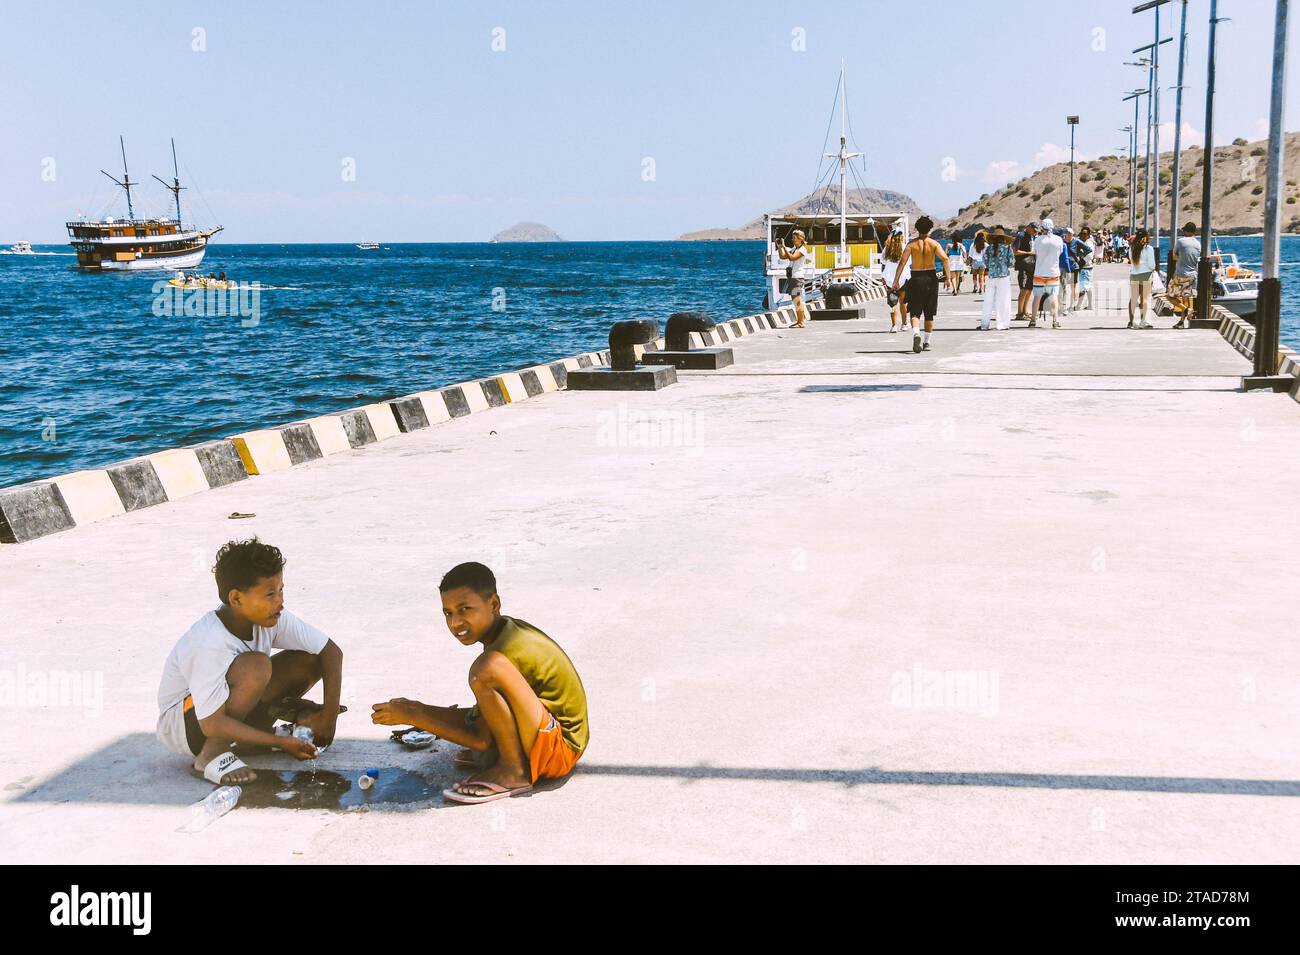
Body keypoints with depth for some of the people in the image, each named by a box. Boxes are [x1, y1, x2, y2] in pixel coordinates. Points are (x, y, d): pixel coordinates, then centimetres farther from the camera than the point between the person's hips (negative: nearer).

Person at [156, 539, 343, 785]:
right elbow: (212, 724, -33)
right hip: (183, 726, -6)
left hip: (230, 710, 6)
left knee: (312, 658, -11)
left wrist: (329, 714, -17)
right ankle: (212, 753, -19)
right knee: (256, 666, -35)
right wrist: (281, 742, -30)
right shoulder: (209, 644, -34)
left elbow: (331, 651, -7)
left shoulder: (272, 618, -15)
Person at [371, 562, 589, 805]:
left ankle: (513, 771, -15)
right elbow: (485, 718, 16)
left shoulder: (506, 650, -21)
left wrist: (414, 716, -14)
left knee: (488, 667, -30)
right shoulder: (510, 629, 9)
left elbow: (481, 738, -19)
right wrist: (420, 712, 7)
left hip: (561, 747, -10)